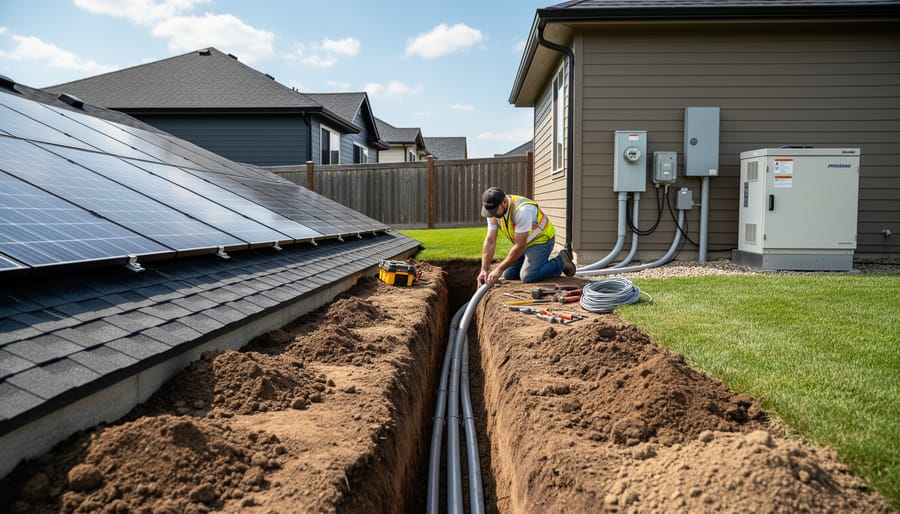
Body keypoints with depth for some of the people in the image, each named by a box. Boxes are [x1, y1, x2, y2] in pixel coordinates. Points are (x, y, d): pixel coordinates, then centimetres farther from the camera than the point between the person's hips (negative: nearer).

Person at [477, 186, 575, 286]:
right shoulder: (493, 211, -13)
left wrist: (500, 269, -29)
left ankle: (560, 262, 0)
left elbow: (520, 245, -32)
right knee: (508, 275, -1)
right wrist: (484, 270, -18)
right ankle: (540, 263, 19)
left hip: (541, 239, -7)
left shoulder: (522, 210, -35)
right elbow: (490, 241, -10)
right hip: (525, 243, 7)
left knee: (528, 276, -22)